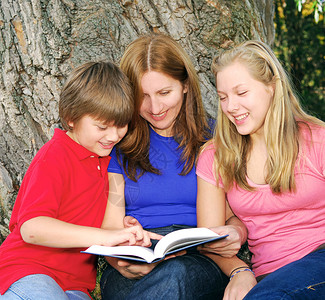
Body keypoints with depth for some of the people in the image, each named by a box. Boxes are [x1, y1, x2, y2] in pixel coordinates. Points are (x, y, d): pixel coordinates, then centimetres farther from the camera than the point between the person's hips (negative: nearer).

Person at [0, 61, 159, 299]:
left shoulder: (104, 156, 16)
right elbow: (32, 228, -23)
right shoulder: (55, 156, -9)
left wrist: (126, 230, 4)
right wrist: (105, 236, -31)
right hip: (28, 272, -6)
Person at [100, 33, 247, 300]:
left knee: (179, 273, -37)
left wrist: (234, 233, -14)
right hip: (135, 271, -1)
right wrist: (120, 260, -20)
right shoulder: (119, 144, 11)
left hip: (204, 261, 1)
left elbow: (237, 216, 13)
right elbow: (110, 225, 5)